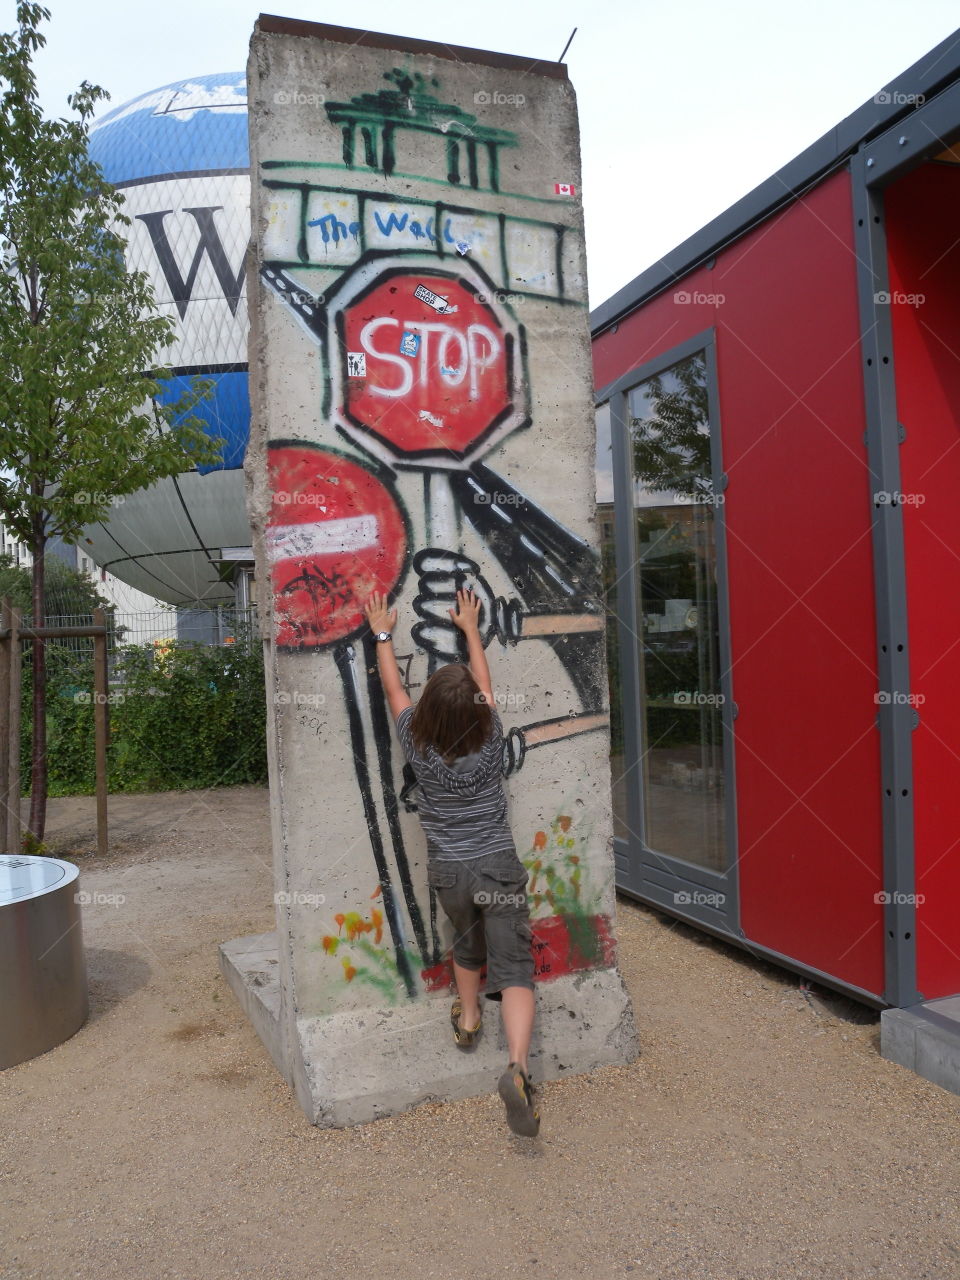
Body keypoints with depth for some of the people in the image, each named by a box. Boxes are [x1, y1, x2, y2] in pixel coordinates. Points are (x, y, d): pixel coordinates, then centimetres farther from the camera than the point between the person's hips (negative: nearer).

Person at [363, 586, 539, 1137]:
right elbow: (485, 681, 9)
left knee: (466, 943, 31)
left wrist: (383, 633, 18)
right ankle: (517, 1067, -20)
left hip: (448, 872, 2)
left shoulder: (419, 745, -8)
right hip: (498, 867, -2)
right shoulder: (491, 738, -8)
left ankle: (468, 1018, 47)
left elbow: (393, 688, 6)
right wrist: (471, 628, 22)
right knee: (513, 970, -3)